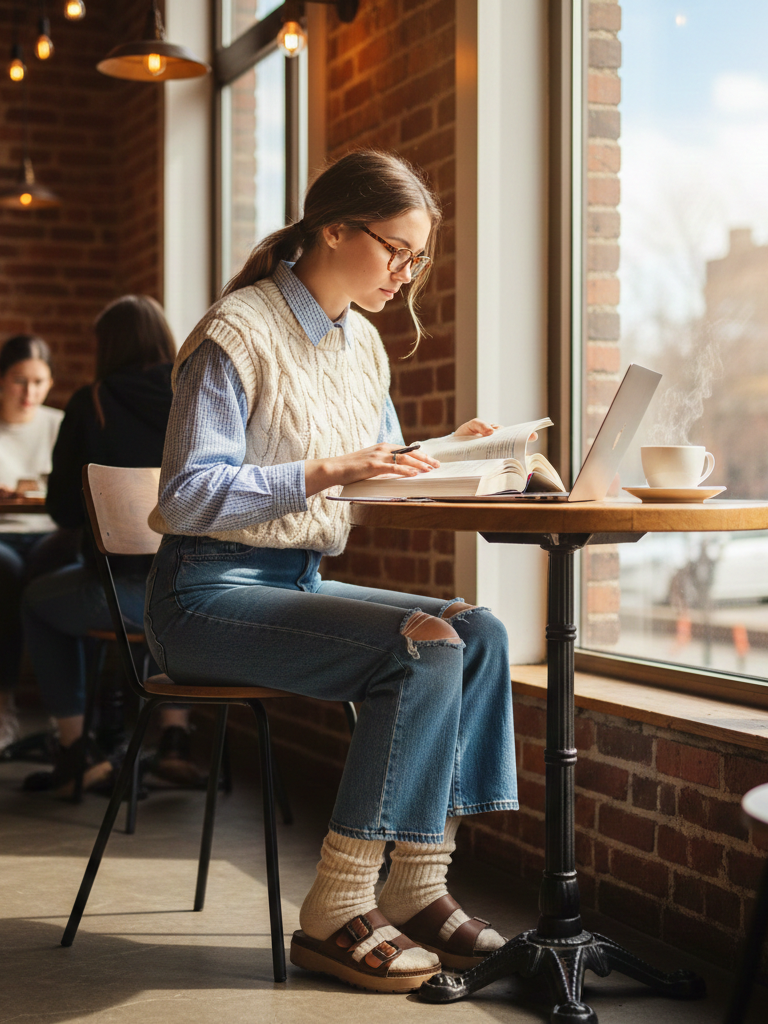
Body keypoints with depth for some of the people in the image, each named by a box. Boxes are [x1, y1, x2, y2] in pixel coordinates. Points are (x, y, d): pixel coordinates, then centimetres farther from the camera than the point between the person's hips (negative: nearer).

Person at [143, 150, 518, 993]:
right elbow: (187, 496, -18)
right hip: (208, 593, -8)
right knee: (425, 647, -25)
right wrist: (326, 471, -26)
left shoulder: (362, 344, 13)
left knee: (481, 632, -12)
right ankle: (335, 916, -18)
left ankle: (418, 891, -11)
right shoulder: (239, 333, -12)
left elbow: (379, 478, 19)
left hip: (299, 582, 8)